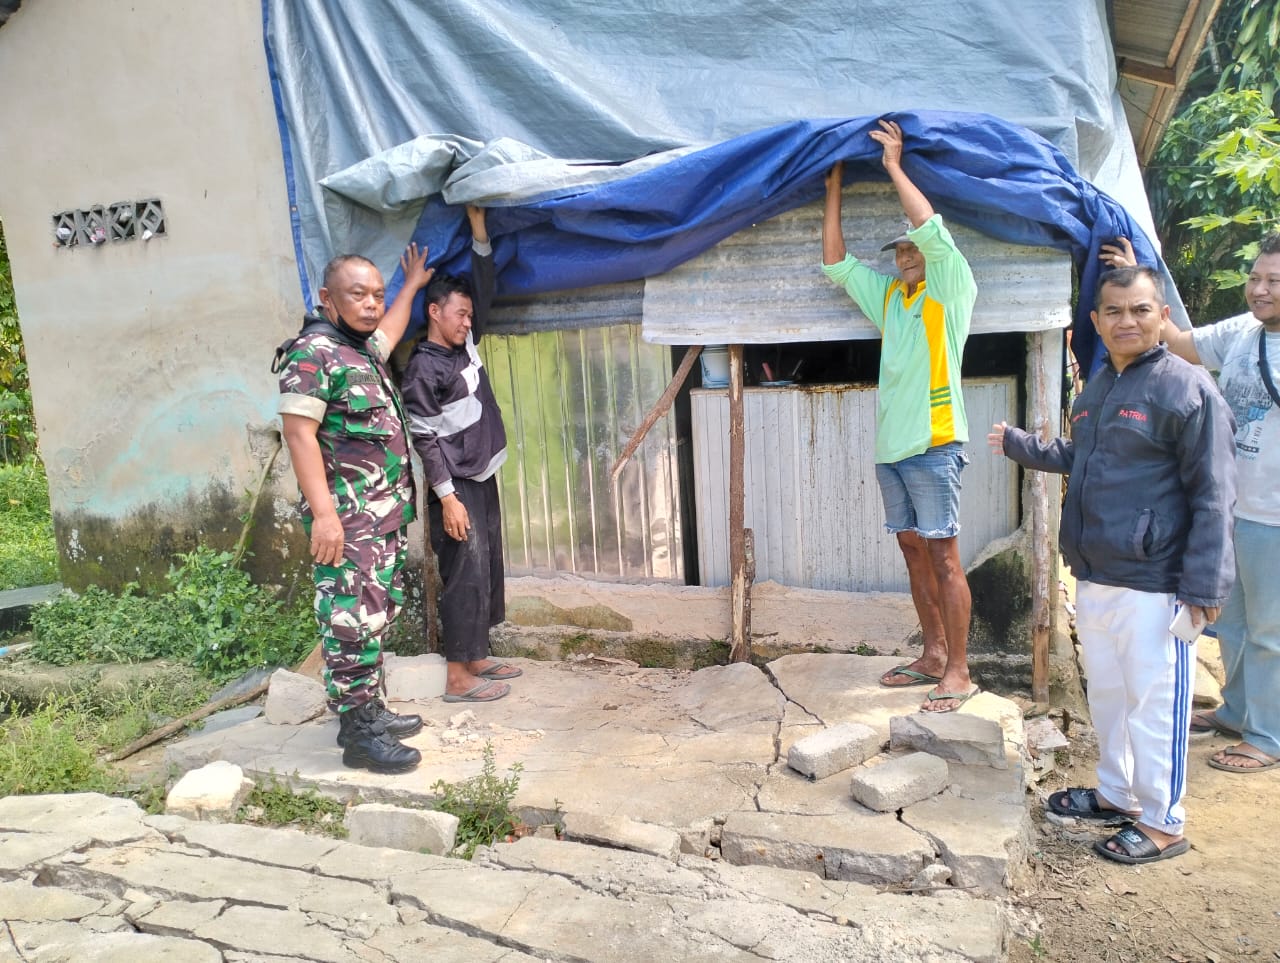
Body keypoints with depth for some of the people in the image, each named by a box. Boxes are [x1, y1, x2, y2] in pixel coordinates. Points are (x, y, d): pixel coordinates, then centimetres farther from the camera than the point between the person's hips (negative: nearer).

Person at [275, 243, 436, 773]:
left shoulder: (364, 351, 16)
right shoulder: (312, 353, -12)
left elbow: (389, 329, 41)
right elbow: (299, 435, -18)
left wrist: (412, 286, 51)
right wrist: (323, 513, -24)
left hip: (388, 512, 10)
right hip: (348, 517, -10)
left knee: (378, 616, 14)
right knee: (352, 622, -6)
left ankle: (371, 710, 24)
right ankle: (357, 734, 1)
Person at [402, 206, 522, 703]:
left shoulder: (466, 346, 10)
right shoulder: (424, 368, -13)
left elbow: (485, 289, 11)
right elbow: (425, 437, -16)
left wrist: (479, 230, 2)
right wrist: (447, 498, -18)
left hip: (483, 478, 9)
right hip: (456, 487, -9)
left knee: (487, 570, 13)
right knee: (465, 575, -5)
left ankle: (476, 658, 24)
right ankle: (457, 677, 3)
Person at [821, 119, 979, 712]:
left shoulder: (950, 289, -1)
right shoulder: (888, 295, 19)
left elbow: (931, 228, -16)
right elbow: (835, 264, 20)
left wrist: (894, 166, -7)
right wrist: (834, 191, 16)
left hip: (933, 444, -8)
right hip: (891, 445, 8)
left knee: (943, 555, -7)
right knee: (913, 550, 11)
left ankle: (958, 672, -1)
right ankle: (933, 656, 21)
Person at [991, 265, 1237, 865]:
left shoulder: (1187, 388, -12)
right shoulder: (1095, 390, 11)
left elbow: (1212, 496, -15)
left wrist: (1202, 585, -18)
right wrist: (1018, 444, 27)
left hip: (1151, 586, -8)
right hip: (1093, 579, 8)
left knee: (1154, 704, 3)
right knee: (1105, 693, 19)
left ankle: (1162, 823, 19)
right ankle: (1115, 794, 37)